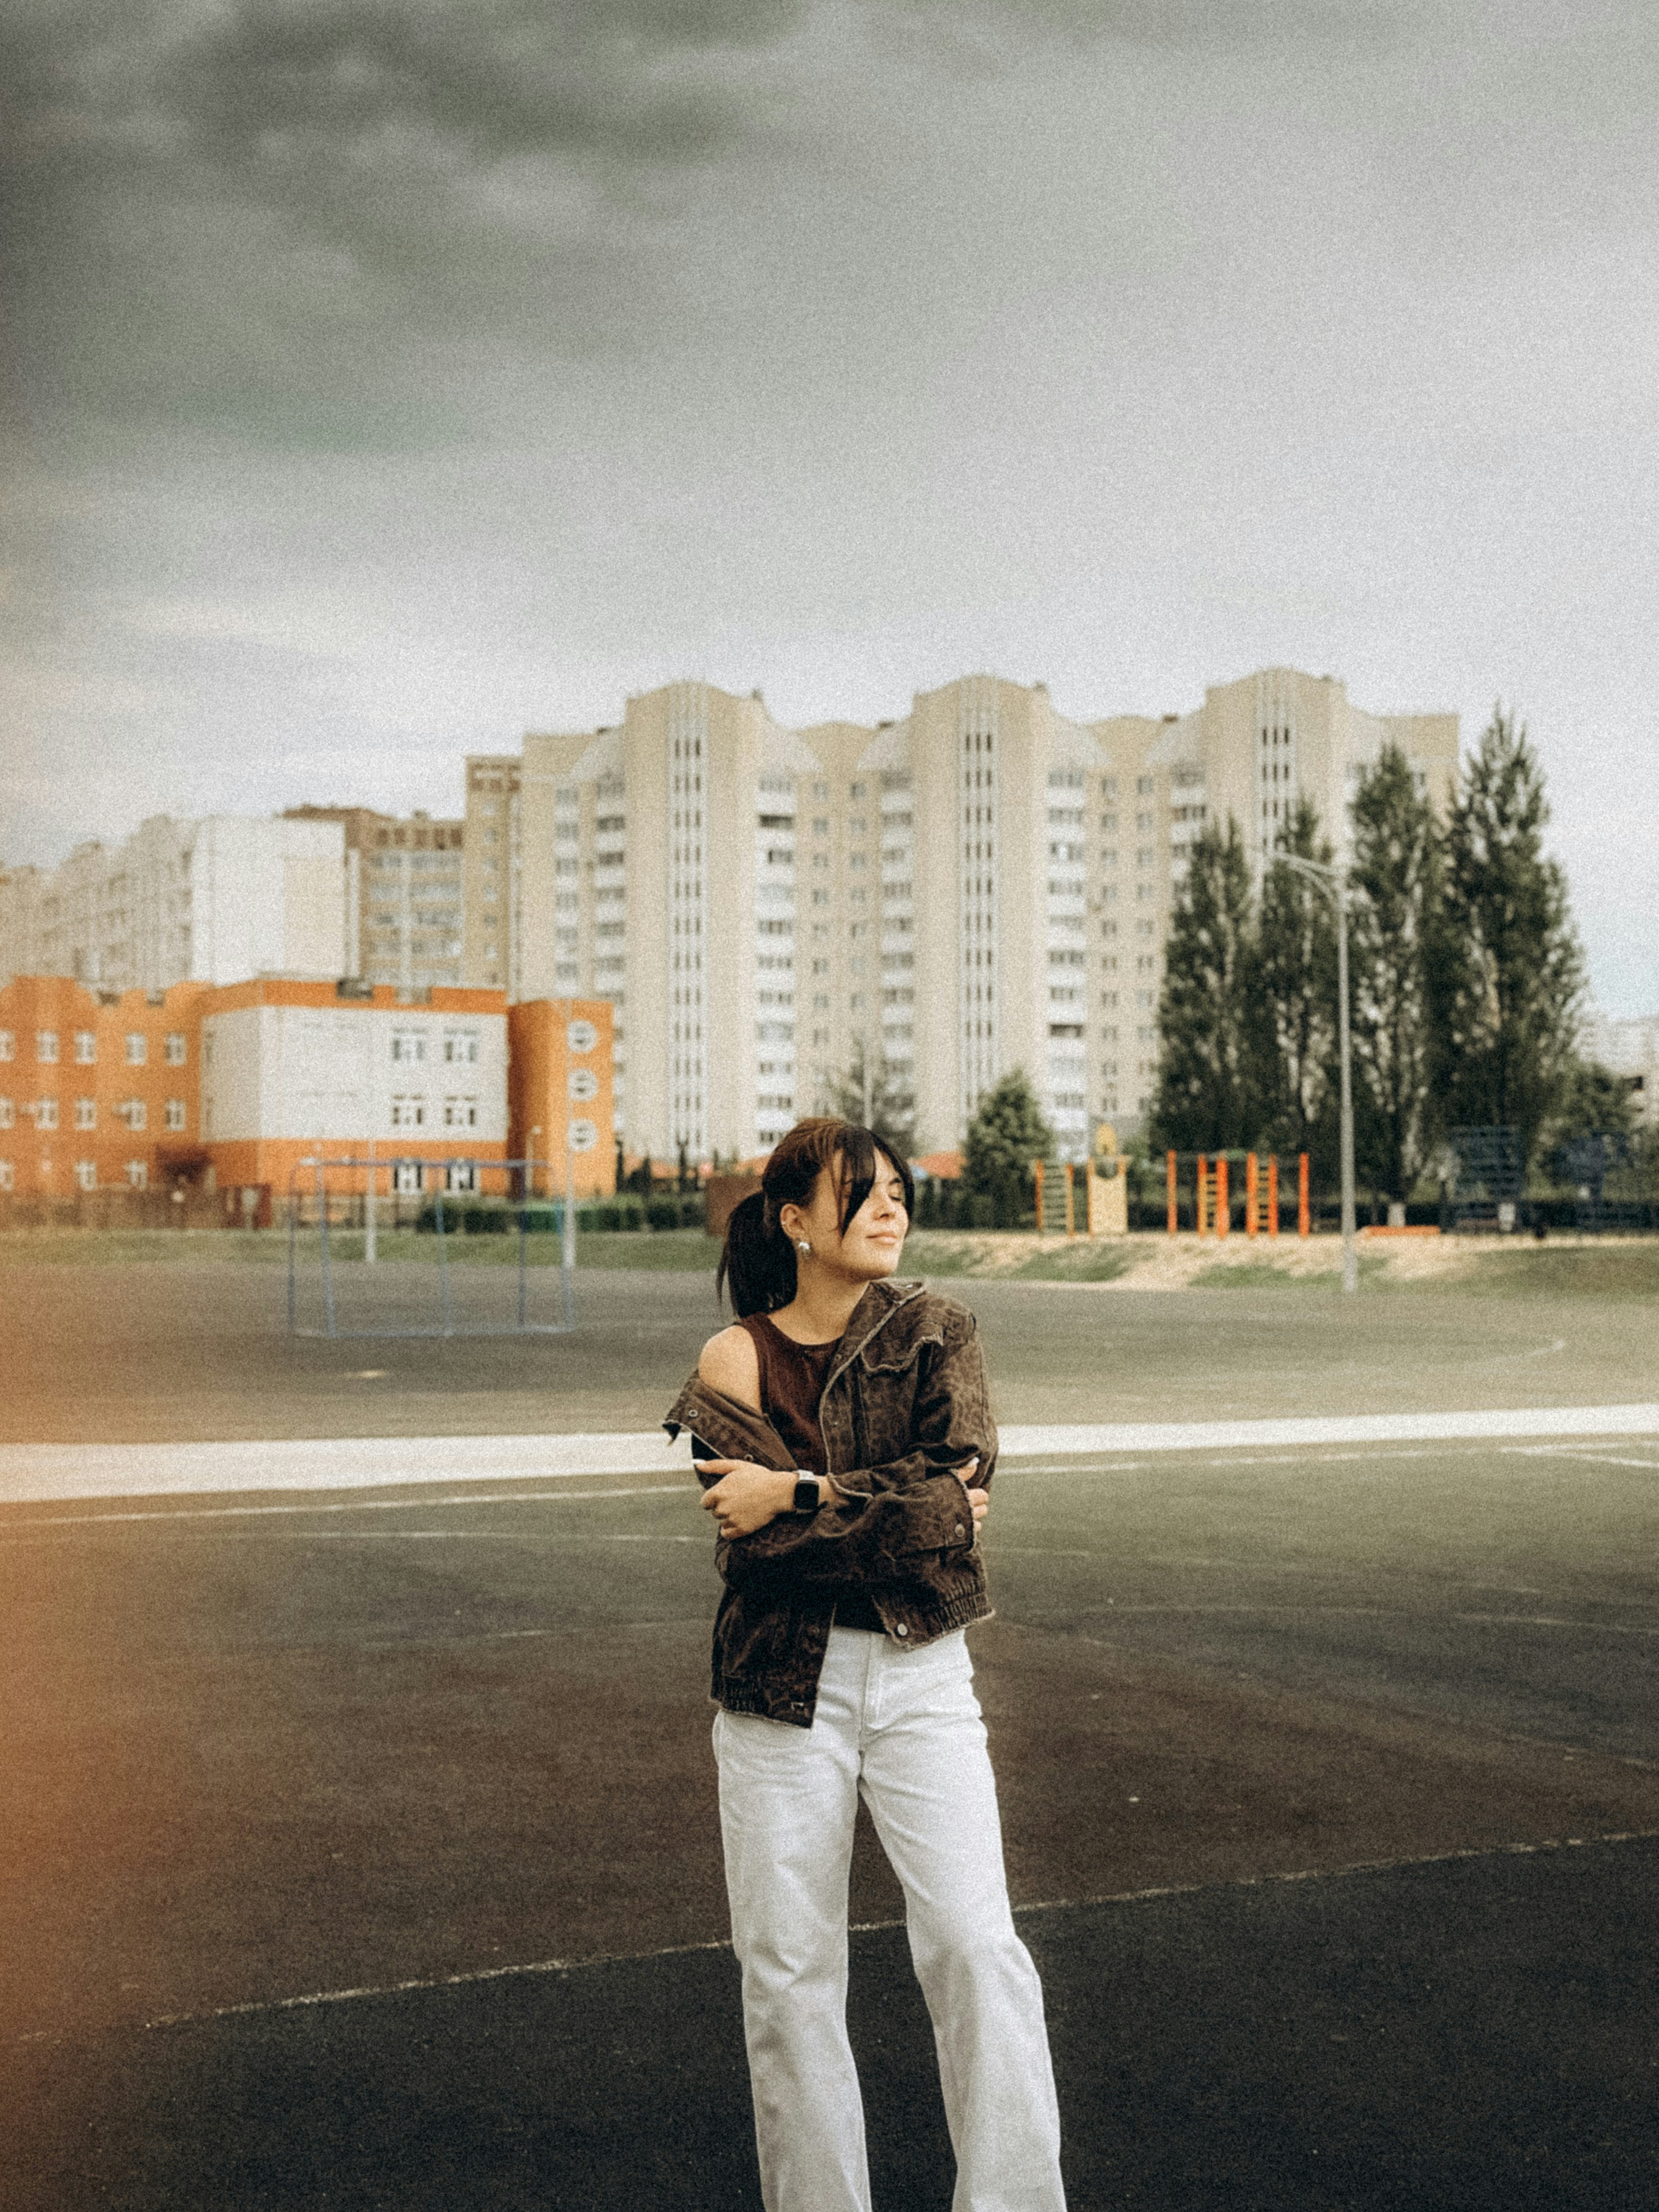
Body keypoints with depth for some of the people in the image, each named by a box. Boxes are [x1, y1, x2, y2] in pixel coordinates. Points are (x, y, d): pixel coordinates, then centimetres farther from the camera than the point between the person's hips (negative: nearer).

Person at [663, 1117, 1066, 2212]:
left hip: (921, 1677, 0)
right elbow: (753, 1544, -12)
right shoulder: (735, 1361, 0)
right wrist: (913, 1515, -14)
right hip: (782, 1684, 0)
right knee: (788, 1969, 6)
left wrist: (798, 1495, -14)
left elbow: (957, 1482, -12)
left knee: (976, 1946, -8)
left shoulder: (937, 1332, 3)